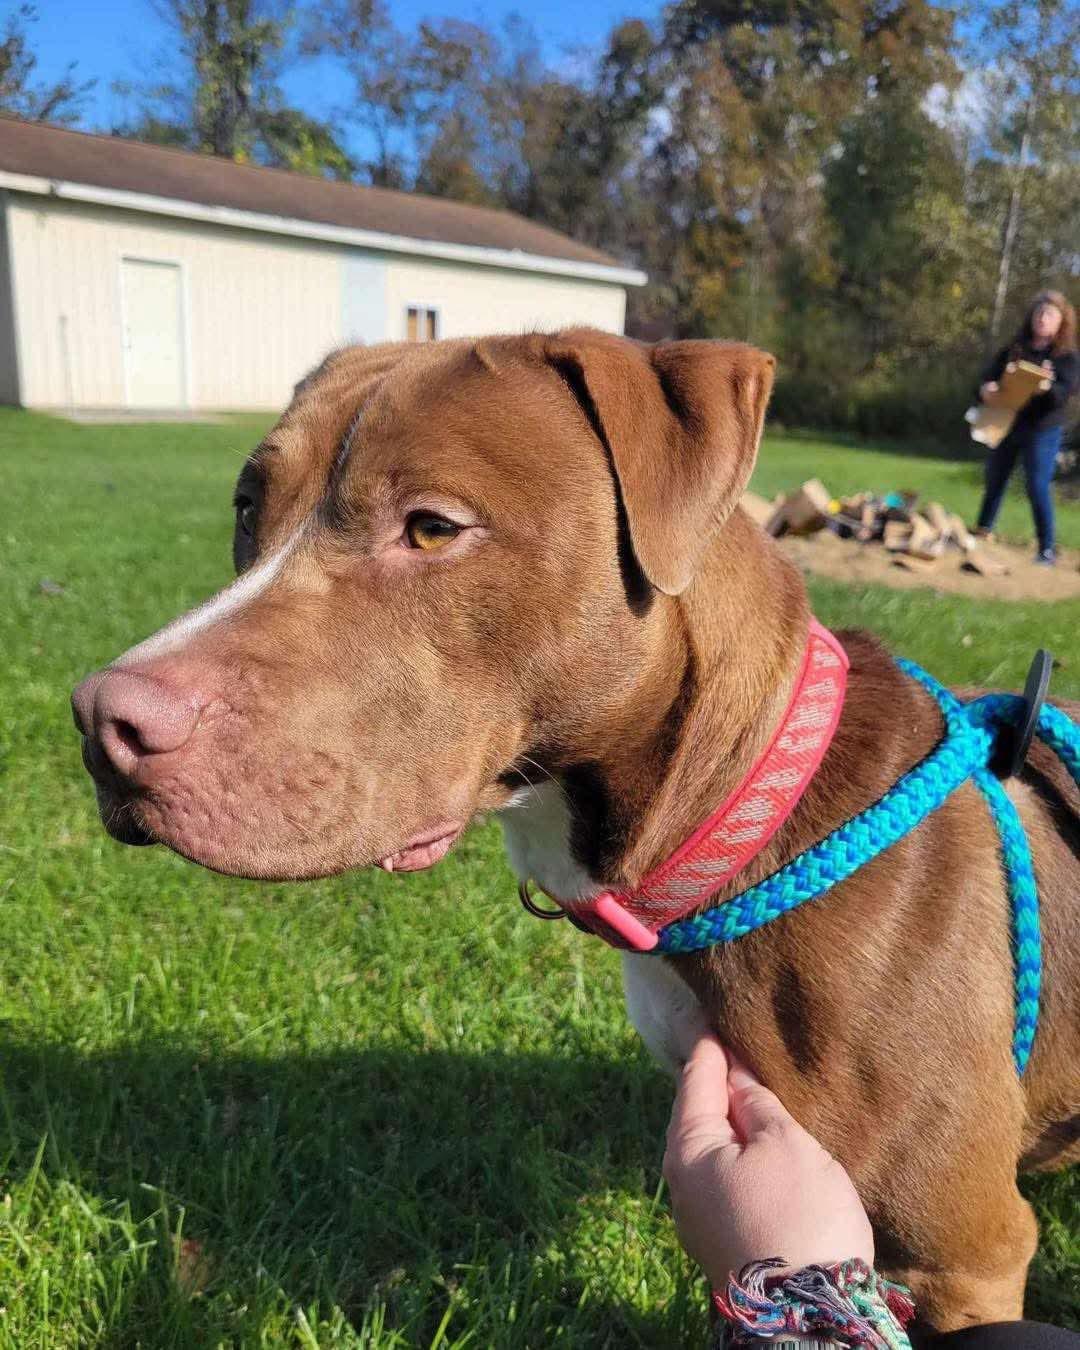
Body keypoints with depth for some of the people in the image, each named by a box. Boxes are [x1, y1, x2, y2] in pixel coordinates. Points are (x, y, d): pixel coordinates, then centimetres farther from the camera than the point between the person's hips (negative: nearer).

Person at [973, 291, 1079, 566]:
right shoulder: (1015, 348, 6)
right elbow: (989, 374, 6)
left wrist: (1048, 386, -41)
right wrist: (986, 388, -19)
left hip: (1043, 430, -4)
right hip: (1006, 424, 5)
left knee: (1038, 488, -8)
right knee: (994, 480, 15)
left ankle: (1047, 549, 0)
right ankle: (982, 532, 33)